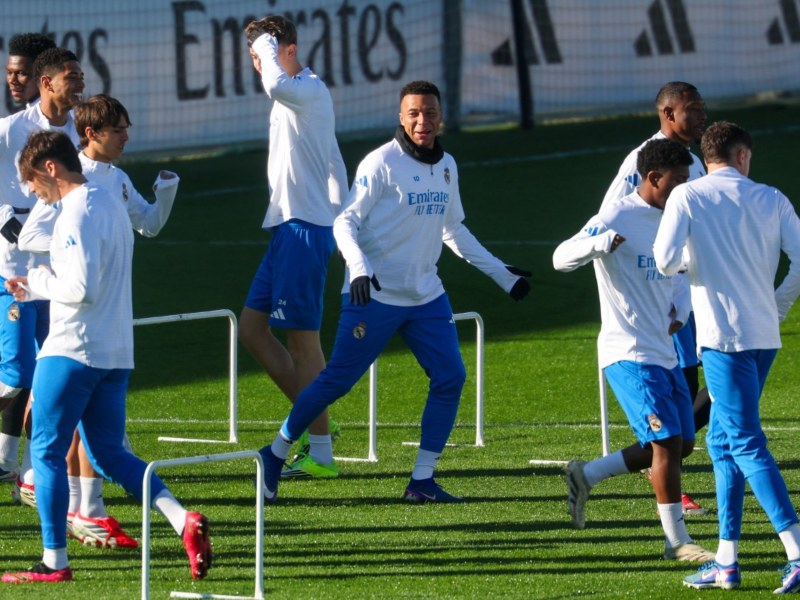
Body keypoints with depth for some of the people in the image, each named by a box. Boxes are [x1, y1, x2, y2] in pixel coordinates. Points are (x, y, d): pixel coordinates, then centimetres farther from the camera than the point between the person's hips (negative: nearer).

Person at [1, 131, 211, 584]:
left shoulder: (77, 214, -16)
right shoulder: (112, 204, 15)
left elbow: (80, 288, -23)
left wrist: (39, 281, -5)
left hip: (72, 351, -9)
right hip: (117, 353, 9)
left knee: (48, 451, 1)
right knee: (110, 454, 13)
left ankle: (55, 561, 2)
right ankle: (184, 521, -4)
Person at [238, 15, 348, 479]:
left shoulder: (309, 90, -12)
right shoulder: (295, 96, 19)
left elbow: (277, 86, -38)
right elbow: (334, 166, 24)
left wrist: (268, 46, -19)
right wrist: (340, 219, 24)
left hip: (304, 227, -10)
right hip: (288, 227, 10)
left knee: (302, 338, -7)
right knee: (252, 327, 10)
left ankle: (320, 453, -3)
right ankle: (315, 422, 15)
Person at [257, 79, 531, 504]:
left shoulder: (446, 167, 10)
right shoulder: (382, 163, -11)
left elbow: (454, 231, 22)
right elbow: (345, 222, -13)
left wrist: (501, 274, 22)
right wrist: (358, 267, -31)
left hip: (426, 295, 6)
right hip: (375, 295, -6)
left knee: (450, 377, -6)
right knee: (338, 380, -3)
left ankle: (422, 481, 2)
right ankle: (275, 455, 14)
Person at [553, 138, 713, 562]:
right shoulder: (617, 216, -12)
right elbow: (561, 258, -19)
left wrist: (680, 310, 8)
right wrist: (602, 241, -39)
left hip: (663, 352, 9)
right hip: (629, 353, -9)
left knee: (681, 444, 10)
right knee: (667, 440, -13)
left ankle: (585, 476, 24)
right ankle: (677, 540, -6)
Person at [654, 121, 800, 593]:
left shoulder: (687, 197, -2)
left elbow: (666, 261, -11)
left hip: (723, 335, -5)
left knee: (747, 444, -9)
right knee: (723, 440, 16)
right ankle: (727, 562, 15)